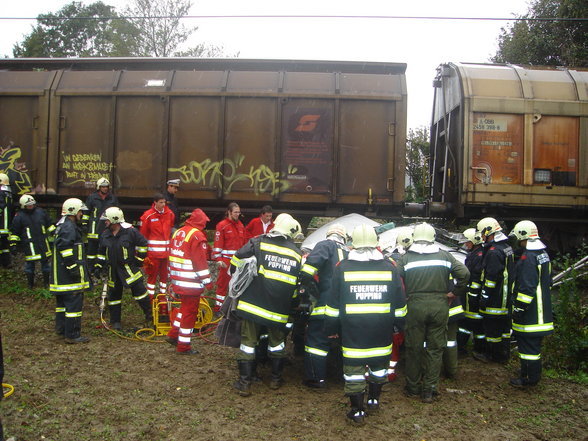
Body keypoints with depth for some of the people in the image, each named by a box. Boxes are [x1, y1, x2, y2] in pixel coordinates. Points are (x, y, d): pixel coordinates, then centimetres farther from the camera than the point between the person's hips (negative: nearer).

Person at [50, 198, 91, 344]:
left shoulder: (62, 226, 18)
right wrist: (73, 267, -23)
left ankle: (61, 327, 34)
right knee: (74, 303, -7)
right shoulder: (69, 227, -16)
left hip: (60, 275, 11)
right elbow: (65, 248, -26)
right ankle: (72, 335, -4)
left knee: (62, 301, 21)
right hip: (70, 276, -11)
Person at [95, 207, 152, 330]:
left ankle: (150, 316, 10)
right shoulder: (105, 235, 8)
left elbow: (143, 244, -3)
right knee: (113, 296, 9)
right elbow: (101, 252, 19)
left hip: (129, 268, -5)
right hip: (113, 271, 5)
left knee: (139, 291, -4)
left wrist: (139, 259, -2)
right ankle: (115, 322, 21)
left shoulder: (130, 231, -11)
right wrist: (99, 265, 11)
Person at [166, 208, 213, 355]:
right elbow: (200, 261, -18)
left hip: (178, 280, 8)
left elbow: (172, 255, 19)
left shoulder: (178, 232, 12)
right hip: (191, 282, -8)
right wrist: (207, 281, -13)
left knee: (185, 308, 24)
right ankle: (183, 346, 9)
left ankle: (173, 334, 27)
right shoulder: (197, 235, -14)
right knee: (190, 312, 2)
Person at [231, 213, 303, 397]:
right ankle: (276, 379, 29)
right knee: (277, 342, 22)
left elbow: (237, 259, -7)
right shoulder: (298, 254, 7)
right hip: (279, 309, 2)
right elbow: (299, 284, 11)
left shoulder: (259, 242, -2)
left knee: (248, 342, 8)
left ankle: (244, 383, 11)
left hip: (253, 303, -2)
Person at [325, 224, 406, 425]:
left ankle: (357, 411, 12)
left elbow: (334, 303, 0)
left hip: (352, 328, -2)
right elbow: (400, 303, 5)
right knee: (379, 363, 20)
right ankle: (374, 400, 35)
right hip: (382, 329, 2)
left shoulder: (342, 267, -3)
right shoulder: (390, 266, 0)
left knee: (354, 367, 5)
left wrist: (332, 328, 8)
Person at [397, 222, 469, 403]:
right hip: (439, 306, 1)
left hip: (415, 306, -1)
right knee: (435, 348, 10)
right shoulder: (445, 256, 4)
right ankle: (429, 389, 14)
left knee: (414, 347, 10)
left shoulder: (405, 258, -1)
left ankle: (413, 387, 22)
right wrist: (454, 293, 7)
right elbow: (464, 273, -3)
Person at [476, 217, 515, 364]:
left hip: (495, 300, -10)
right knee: (504, 325, 17)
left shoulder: (493, 251, -20)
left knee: (492, 326, 3)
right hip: (506, 298, 10)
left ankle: (492, 354, 14)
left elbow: (491, 278, -23)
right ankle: (504, 354, 27)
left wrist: (484, 297, -16)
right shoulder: (507, 247, 12)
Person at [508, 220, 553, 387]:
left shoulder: (528, 258, -21)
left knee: (528, 344, -1)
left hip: (530, 311, -10)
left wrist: (518, 309, -19)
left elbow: (527, 287, -25)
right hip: (541, 309, 10)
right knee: (534, 343, 21)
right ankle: (534, 373, 33)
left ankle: (529, 378, 8)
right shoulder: (543, 254, 12)